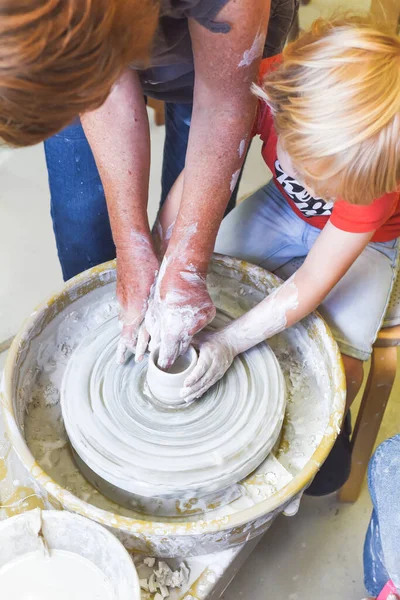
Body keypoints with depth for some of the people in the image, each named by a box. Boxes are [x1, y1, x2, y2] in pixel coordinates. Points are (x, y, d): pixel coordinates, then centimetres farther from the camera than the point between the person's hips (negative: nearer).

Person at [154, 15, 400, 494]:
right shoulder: (267, 87, -33)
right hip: (283, 207, 4)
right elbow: (195, 182, -28)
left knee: (337, 369, -20)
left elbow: (312, 284, -30)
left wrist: (229, 342, -31)